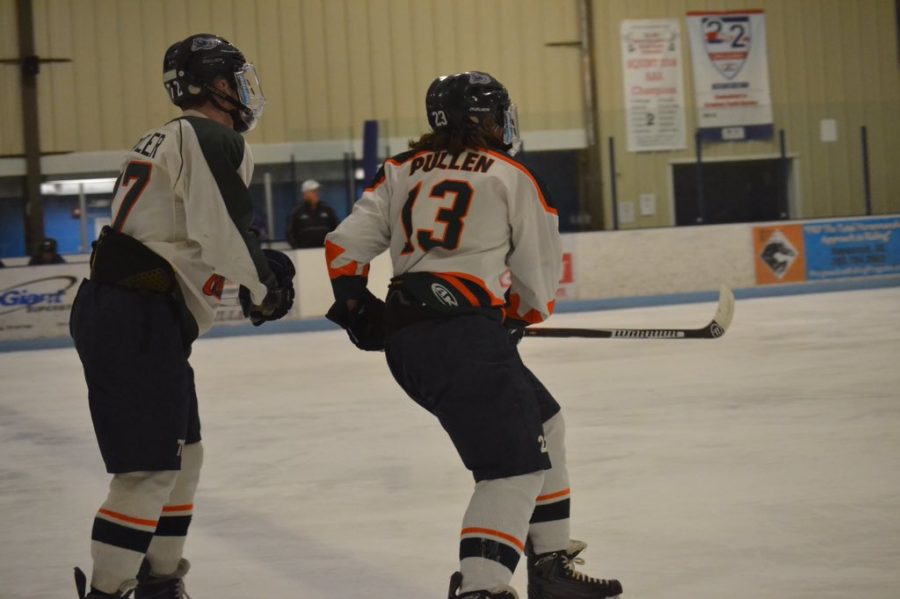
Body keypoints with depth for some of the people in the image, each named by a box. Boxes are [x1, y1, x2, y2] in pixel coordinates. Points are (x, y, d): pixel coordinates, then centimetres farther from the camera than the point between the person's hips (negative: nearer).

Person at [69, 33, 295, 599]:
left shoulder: (169, 139, 22)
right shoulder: (216, 140, -9)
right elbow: (222, 231, -19)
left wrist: (258, 267, 15)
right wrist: (264, 285, -2)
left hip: (112, 309, 10)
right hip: (139, 318, -10)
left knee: (183, 454, 18)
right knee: (150, 467, -9)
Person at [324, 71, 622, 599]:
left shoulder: (401, 171, 18)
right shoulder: (511, 176, 5)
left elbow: (344, 247, 12)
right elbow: (540, 270, 10)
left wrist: (357, 309, 25)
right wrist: (518, 318, 27)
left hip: (404, 338, 7)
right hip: (461, 332, -7)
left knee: (542, 423, 22)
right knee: (515, 465, -8)